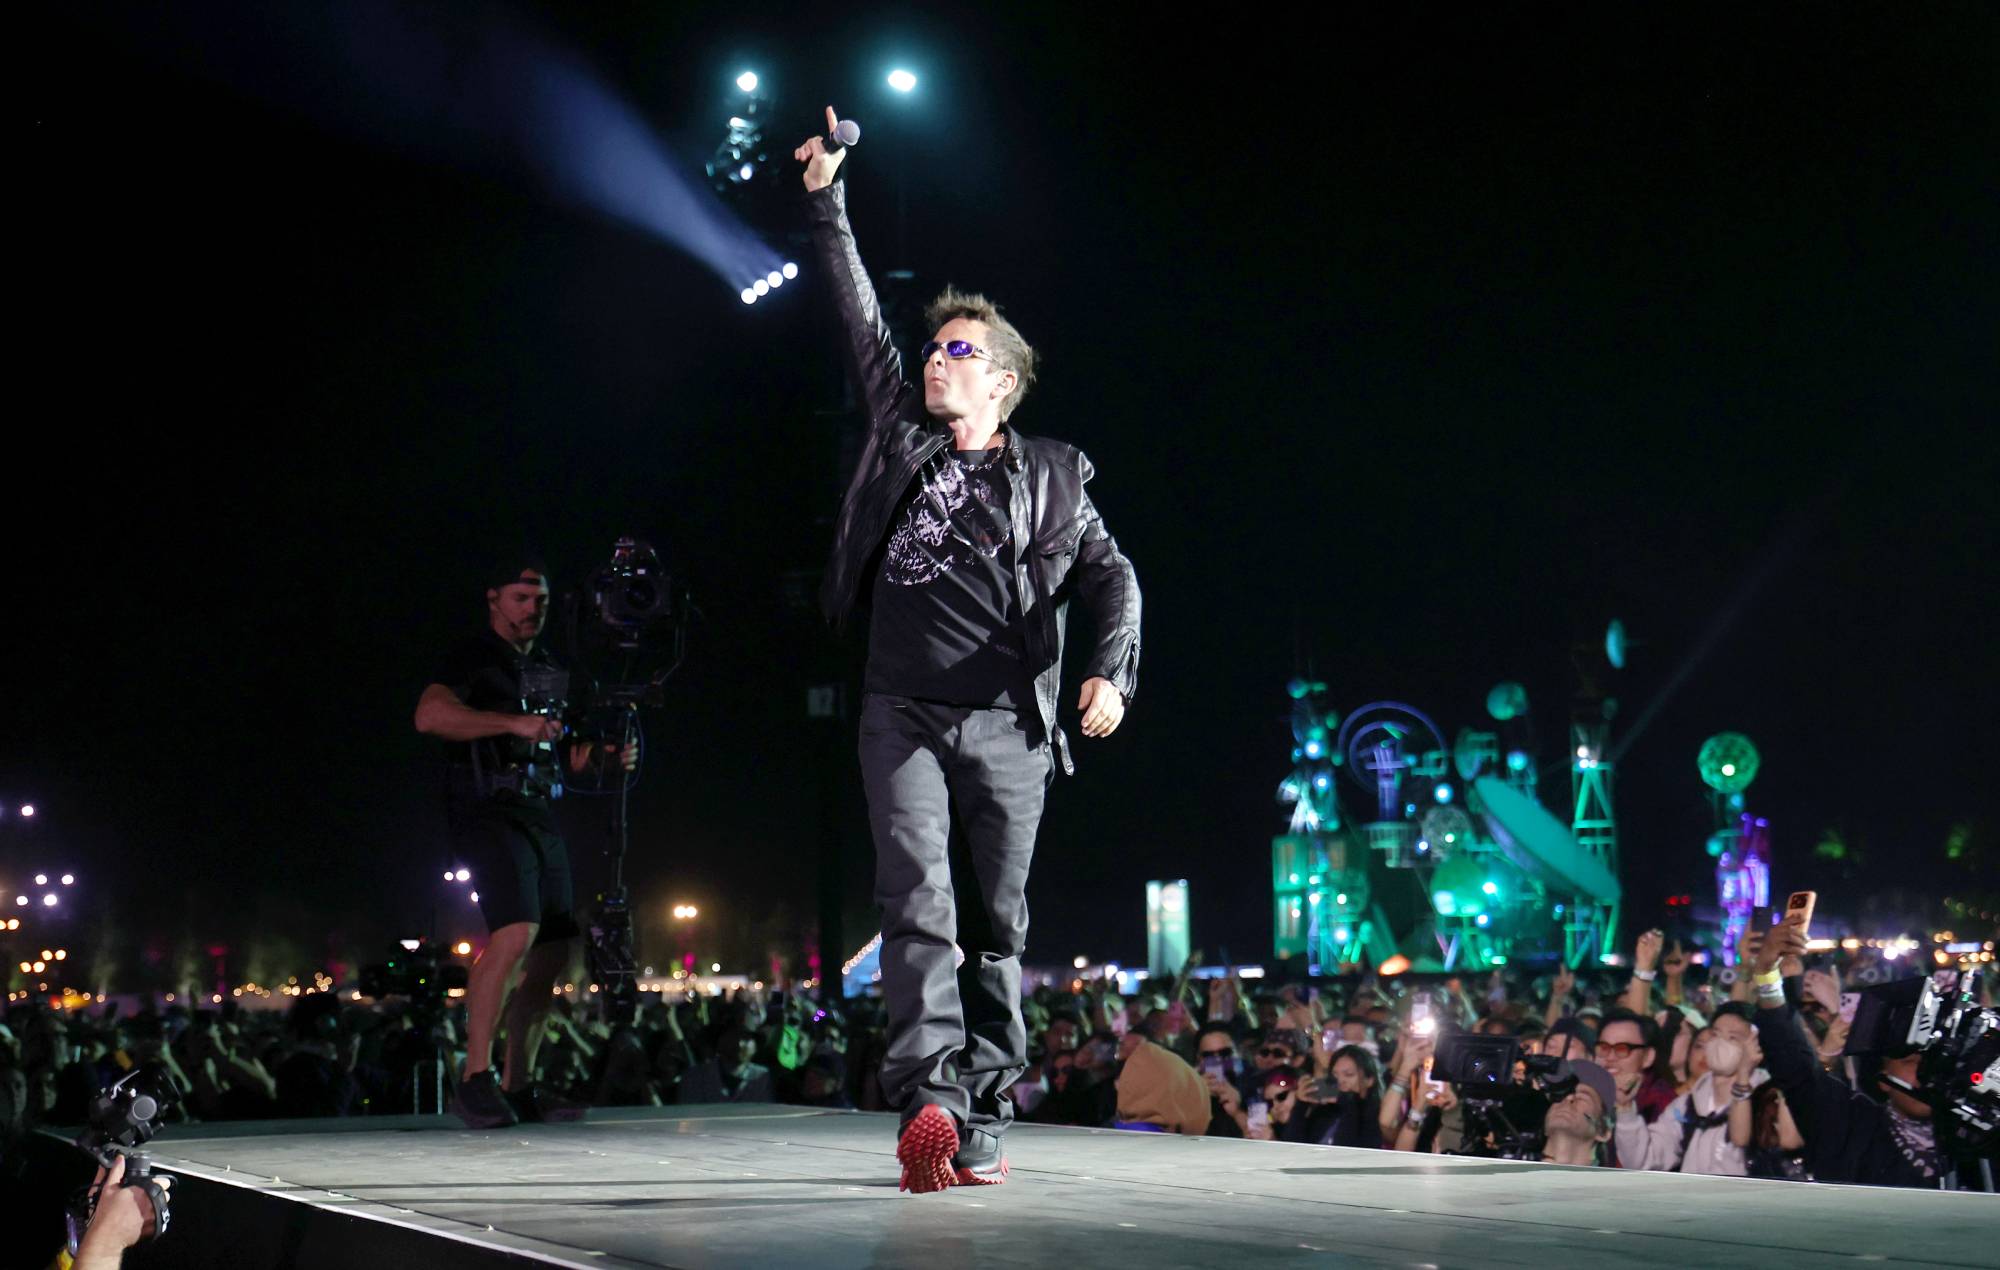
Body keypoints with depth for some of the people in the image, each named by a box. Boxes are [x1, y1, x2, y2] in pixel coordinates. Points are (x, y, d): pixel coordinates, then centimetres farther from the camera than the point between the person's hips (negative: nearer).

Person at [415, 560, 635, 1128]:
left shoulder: (549, 669, 22)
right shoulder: (474, 659, -3)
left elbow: (570, 756, 29)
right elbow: (429, 715, -22)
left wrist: (609, 756, 8)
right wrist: (514, 723, -27)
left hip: (541, 817, 9)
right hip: (490, 813, -9)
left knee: (551, 954, 6)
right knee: (516, 933, -25)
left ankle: (519, 1088, 13)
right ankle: (475, 1079, -21)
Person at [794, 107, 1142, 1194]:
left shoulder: (1052, 477, 11)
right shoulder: (902, 436, 15)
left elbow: (1109, 573, 6)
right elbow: (859, 320, 17)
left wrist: (1111, 670, -12)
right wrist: (828, 204, 16)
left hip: (1009, 725, 0)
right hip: (903, 715, 0)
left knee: (996, 928, 3)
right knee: (918, 903, -16)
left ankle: (982, 1123, 7)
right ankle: (927, 1102, -26)